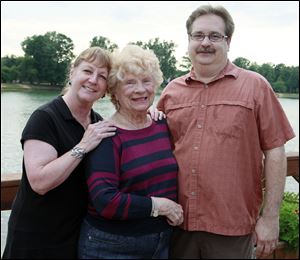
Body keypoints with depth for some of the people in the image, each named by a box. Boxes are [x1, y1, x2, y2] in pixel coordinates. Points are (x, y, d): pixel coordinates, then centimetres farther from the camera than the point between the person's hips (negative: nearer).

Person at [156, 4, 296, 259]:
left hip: (233, 226, -3)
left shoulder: (255, 86, -3)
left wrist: (270, 217, -6)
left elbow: (274, 152, -4)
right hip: (177, 222, 3)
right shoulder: (171, 91, 6)